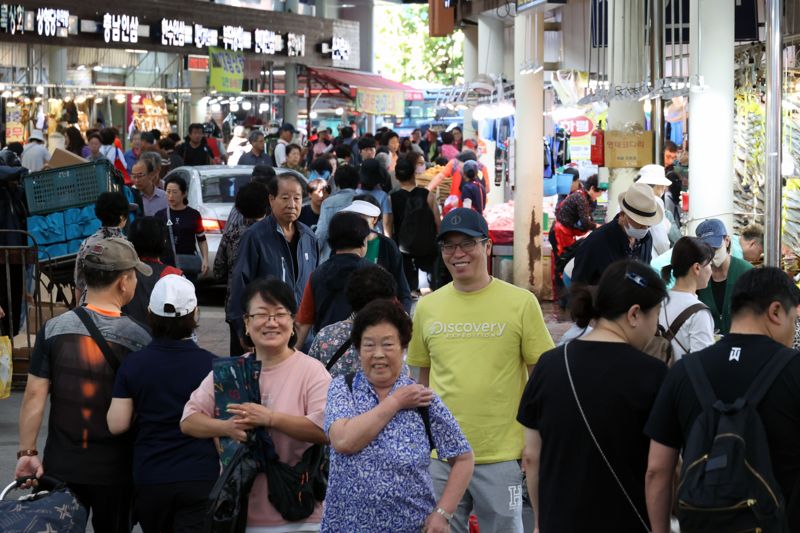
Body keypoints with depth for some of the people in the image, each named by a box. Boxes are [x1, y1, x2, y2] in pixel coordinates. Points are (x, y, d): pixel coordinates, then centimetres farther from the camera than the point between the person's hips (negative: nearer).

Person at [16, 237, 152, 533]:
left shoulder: (53, 329, -7)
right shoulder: (138, 339, -12)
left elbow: (34, 395, -8)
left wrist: (27, 451, -3)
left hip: (61, 466, 2)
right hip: (114, 469, -2)